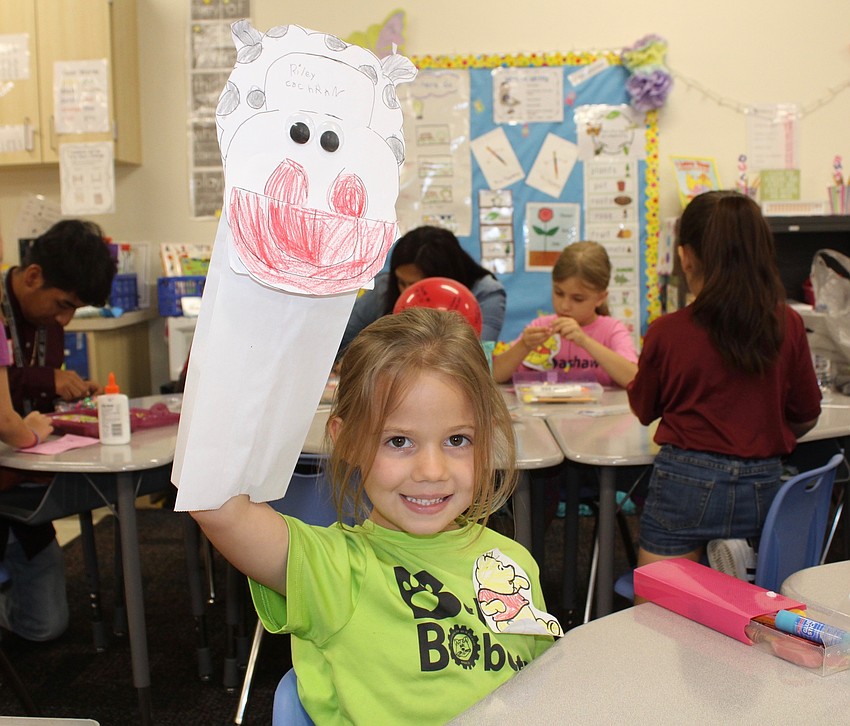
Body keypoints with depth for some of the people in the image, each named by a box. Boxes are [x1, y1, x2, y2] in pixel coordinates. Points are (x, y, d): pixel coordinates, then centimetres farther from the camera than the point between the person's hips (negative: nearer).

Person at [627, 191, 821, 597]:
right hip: (763, 486, 3)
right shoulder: (788, 326, -4)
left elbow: (643, 410, 5)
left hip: (685, 483, -2)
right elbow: (807, 415, 9)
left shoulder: (667, 332, -11)